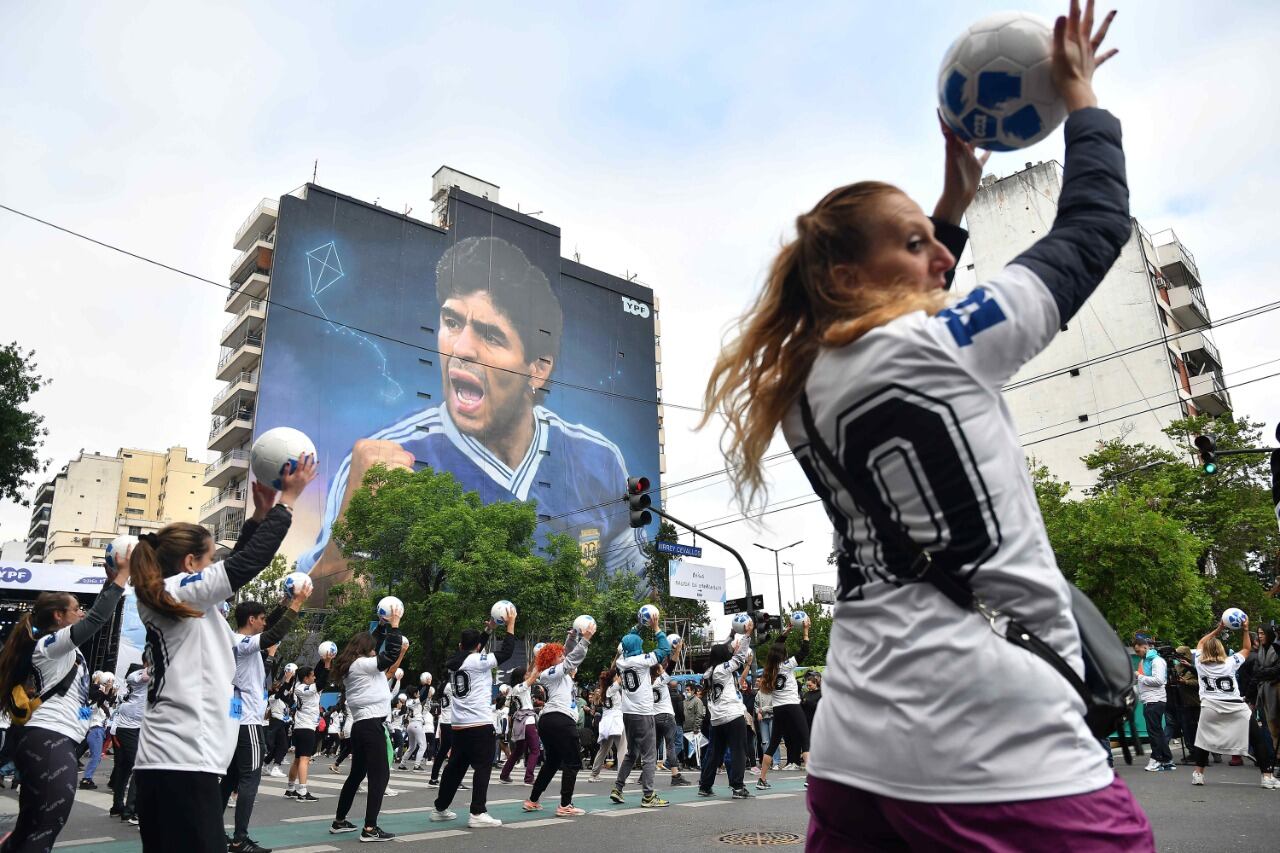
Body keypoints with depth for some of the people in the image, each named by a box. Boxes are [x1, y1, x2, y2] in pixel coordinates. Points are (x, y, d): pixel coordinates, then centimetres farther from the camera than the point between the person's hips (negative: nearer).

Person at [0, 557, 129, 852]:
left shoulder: (61, 646, 19)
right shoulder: (50, 643, -7)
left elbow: (95, 618, 26)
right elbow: (97, 619, -19)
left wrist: (111, 579, 18)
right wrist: (122, 575, -15)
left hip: (53, 742, 10)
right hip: (49, 742, -10)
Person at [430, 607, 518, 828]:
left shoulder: (454, 662, 11)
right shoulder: (478, 661, -10)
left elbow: (471, 651, 29)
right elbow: (506, 652, -10)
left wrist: (489, 629, 28)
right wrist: (510, 624, -2)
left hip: (459, 725, 8)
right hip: (480, 724, -8)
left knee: (455, 767, 17)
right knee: (483, 767, -4)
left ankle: (440, 809, 25)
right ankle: (478, 814, -9)